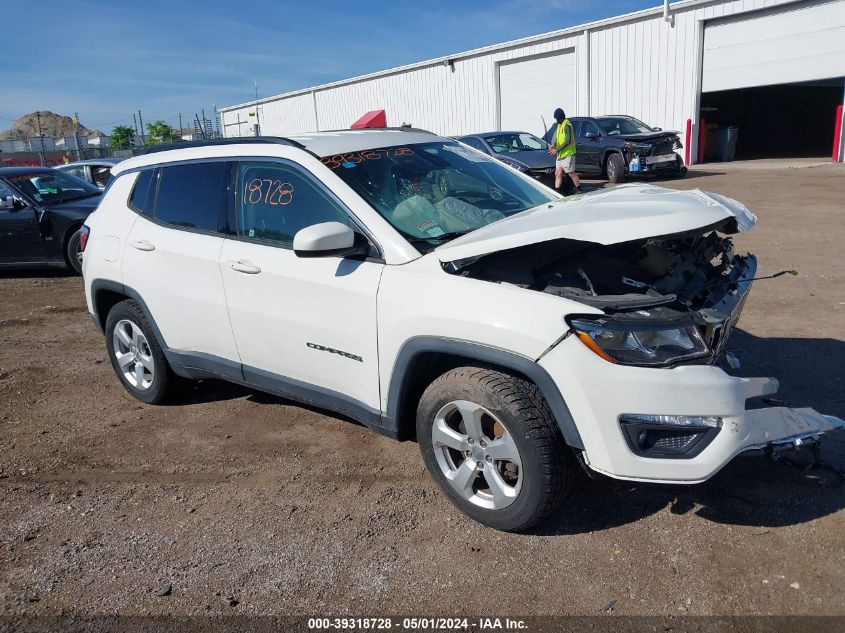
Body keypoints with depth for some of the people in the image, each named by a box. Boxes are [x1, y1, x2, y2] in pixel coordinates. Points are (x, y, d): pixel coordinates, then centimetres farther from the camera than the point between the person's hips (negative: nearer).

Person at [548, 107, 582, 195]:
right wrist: (552, 145, -9)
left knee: (571, 173, -2)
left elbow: (568, 141, -21)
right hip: (560, 154, 9)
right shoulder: (559, 124, 14)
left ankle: (579, 190, 9)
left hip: (567, 154, -9)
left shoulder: (567, 125, -15)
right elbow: (556, 135, 12)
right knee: (558, 173, 6)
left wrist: (556, 150, -21)